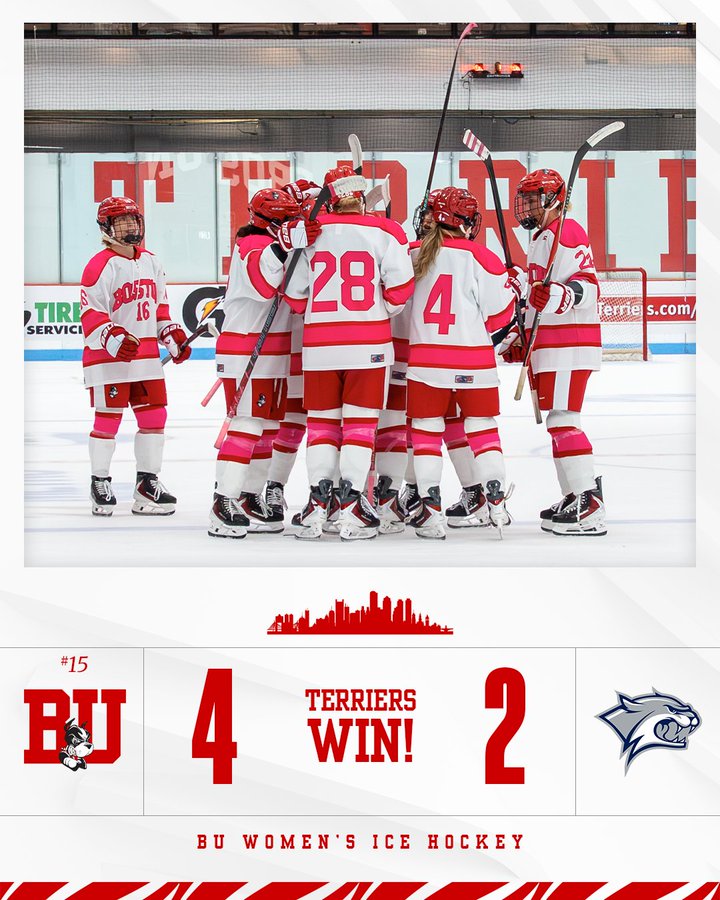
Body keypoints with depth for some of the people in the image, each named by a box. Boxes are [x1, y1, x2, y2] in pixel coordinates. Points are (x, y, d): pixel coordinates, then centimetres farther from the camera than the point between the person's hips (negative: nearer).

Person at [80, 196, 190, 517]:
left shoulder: (150, 262, 13)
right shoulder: (100, 266, -10)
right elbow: (90, 314, -15)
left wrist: (172, 335, 13)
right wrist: (113, 339, -28)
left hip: (147, 355, 7)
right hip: (109, 357, -7)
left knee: (154, 416, 5)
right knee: (108, 418, -2)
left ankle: (147, 484, 14)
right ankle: (100, 483, 12)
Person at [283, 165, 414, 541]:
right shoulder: (384, 232, -3)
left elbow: (295, 297, 4)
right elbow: (400, 288, -7)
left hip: (319, 345, 2)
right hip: (368, 344, -2)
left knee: (322, 421, 11)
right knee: (360, 421, 4)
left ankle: (318, 502, 7)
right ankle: (350, 504, -1)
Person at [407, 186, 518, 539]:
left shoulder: (413, 254, 1)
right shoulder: (481, 258, -7)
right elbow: (501, 313, -2)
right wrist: (511, 290, 18)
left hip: (425, 359, 1)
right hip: (473, 359, -1)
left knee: (426, 430, 7)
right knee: (482, 428, 11)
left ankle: (431, 510, 0)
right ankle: (496, 503, 8)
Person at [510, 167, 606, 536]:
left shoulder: (565, 232, -11)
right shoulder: (541, 237, 22)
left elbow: (587, 286, -21)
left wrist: (558, 296, -38)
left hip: (569, 345, -11)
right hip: (549, 345, 11)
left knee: (562, 420, -15)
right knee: (557, 422, 12)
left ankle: (589, 505, -18)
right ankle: (575, 496, 18)